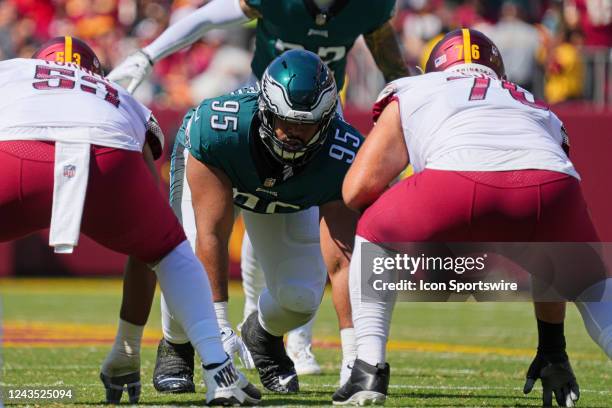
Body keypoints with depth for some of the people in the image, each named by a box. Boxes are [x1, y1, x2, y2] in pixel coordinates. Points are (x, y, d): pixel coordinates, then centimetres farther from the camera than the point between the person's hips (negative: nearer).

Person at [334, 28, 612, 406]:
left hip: (460, 181, -2)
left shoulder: (410, 94, 34)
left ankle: (370, 369, 16)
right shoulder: (540, 110, 40)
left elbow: (357, 191, 23)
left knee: (373, 236, 29)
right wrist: (553, 347, 47)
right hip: (552, 186, 2)